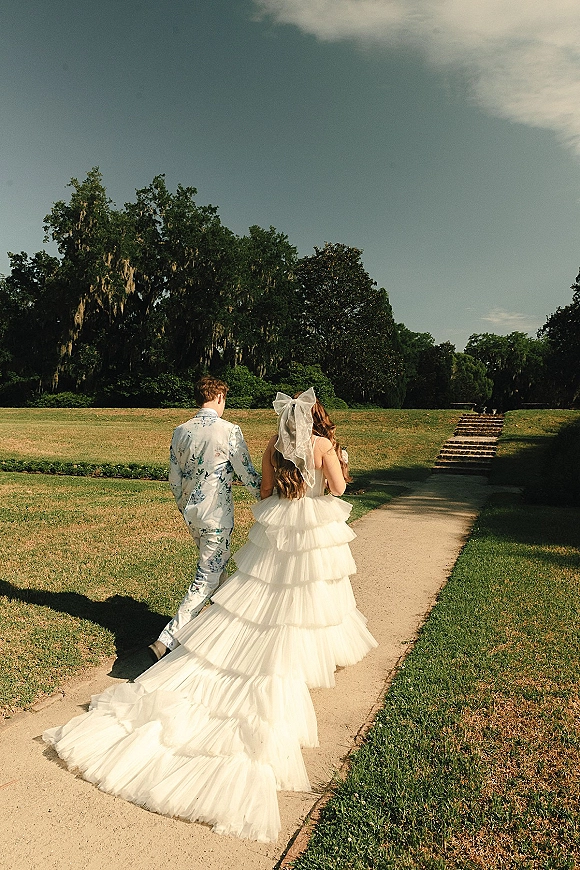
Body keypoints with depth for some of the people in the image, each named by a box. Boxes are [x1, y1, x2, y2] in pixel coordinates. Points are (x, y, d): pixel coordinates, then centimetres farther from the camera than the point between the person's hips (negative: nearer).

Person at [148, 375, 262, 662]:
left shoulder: (180, 431, 2)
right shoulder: (229, 431, -15)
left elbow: (174, 479, 7)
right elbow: (247, 474, -10)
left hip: (191, 513, 7)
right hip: (217, 515, -7)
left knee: (217, 568, 25)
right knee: (208, 577, 2)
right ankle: (166, 641, -1)